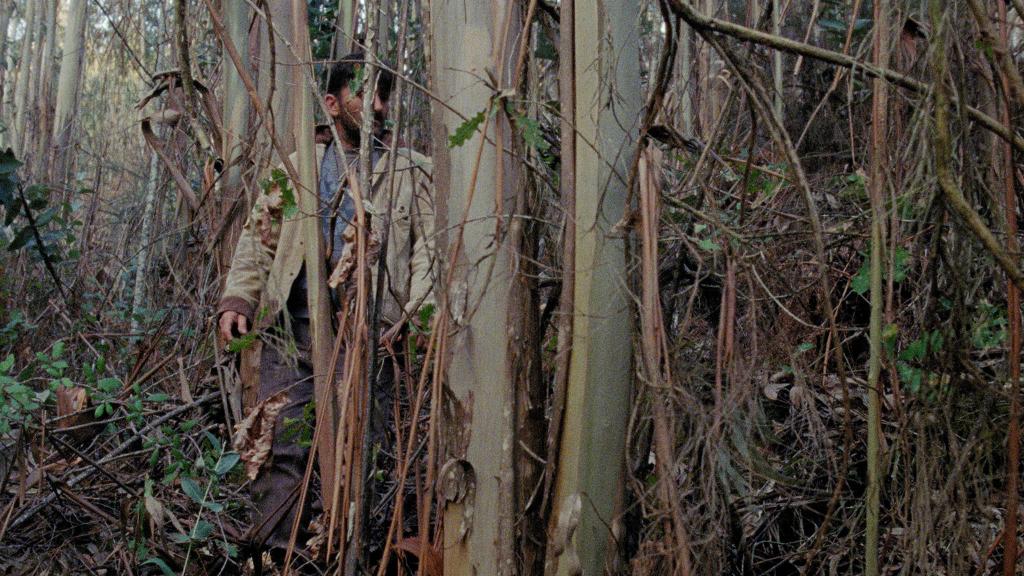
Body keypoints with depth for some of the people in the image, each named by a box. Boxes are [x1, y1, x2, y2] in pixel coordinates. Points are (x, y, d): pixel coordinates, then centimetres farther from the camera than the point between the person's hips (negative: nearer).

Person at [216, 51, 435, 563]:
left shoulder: (410, 172, 12)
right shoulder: (294, 168, 17)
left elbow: (427, 247, 3)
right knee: (280, 445, -4)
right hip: (293, 327, 2)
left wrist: (421, 313, -12)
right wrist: (236, 300, 3)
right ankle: (275, 555, 1)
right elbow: (258, 239, 17)